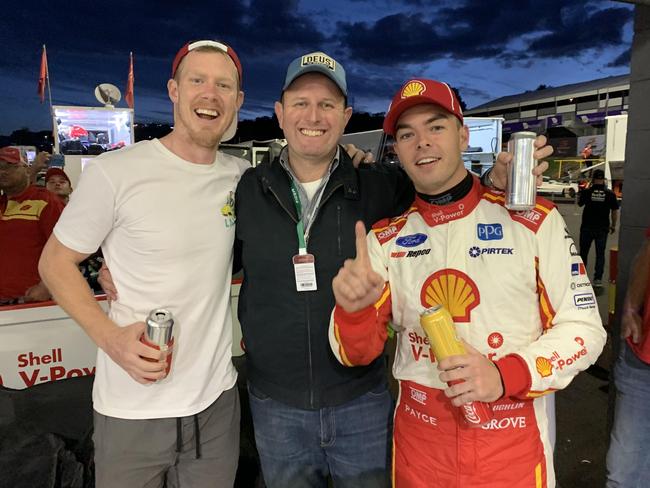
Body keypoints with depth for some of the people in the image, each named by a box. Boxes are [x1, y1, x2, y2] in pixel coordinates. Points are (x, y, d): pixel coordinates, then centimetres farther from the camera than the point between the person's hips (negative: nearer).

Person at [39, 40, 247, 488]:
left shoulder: (240, 175, -1)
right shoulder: (115, 172, -14)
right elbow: (55, 263, -4)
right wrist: (110, 337, -18)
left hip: (217, 399, 4)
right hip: (133, 409, -3)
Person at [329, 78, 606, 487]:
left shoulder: (534, 220, -7)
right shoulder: (383, 240, -2)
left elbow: (583, 327, -5)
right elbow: (357, 355, -4)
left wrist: (506, 374, -21)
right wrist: (354, 311, -26)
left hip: (513, 442, -1)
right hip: (417, 441, 2)